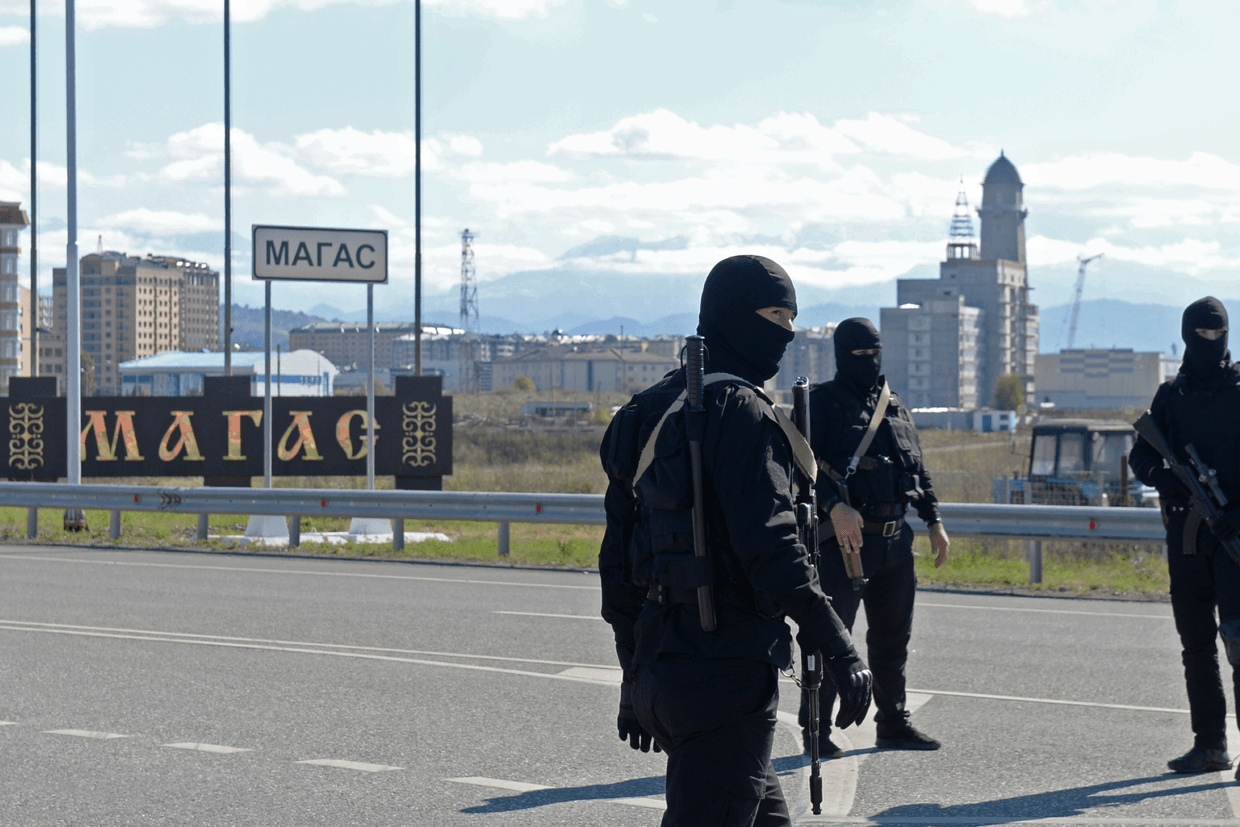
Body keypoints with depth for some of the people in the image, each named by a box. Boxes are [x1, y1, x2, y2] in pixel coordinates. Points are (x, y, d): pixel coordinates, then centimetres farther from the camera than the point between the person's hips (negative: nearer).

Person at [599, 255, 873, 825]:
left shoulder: (649, 412, 16)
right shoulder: (739, 410, -12)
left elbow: (618, 564, 18)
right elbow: (771, 546, -21)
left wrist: (636, 678, 23)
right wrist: (839, 652, -20)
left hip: (663, 666, 9)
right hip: (727, 670, -9)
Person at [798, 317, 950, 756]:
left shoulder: (894, 407, 17)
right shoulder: (821, 403, -4)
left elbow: (918, 468, 23)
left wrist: (934, 521, 15)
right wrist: (835, 506, -30)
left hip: (895, 539, 7)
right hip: (844, 537, -7)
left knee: (893, 637, 13)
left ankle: (893, 724, 24)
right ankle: (816, 730, 2)